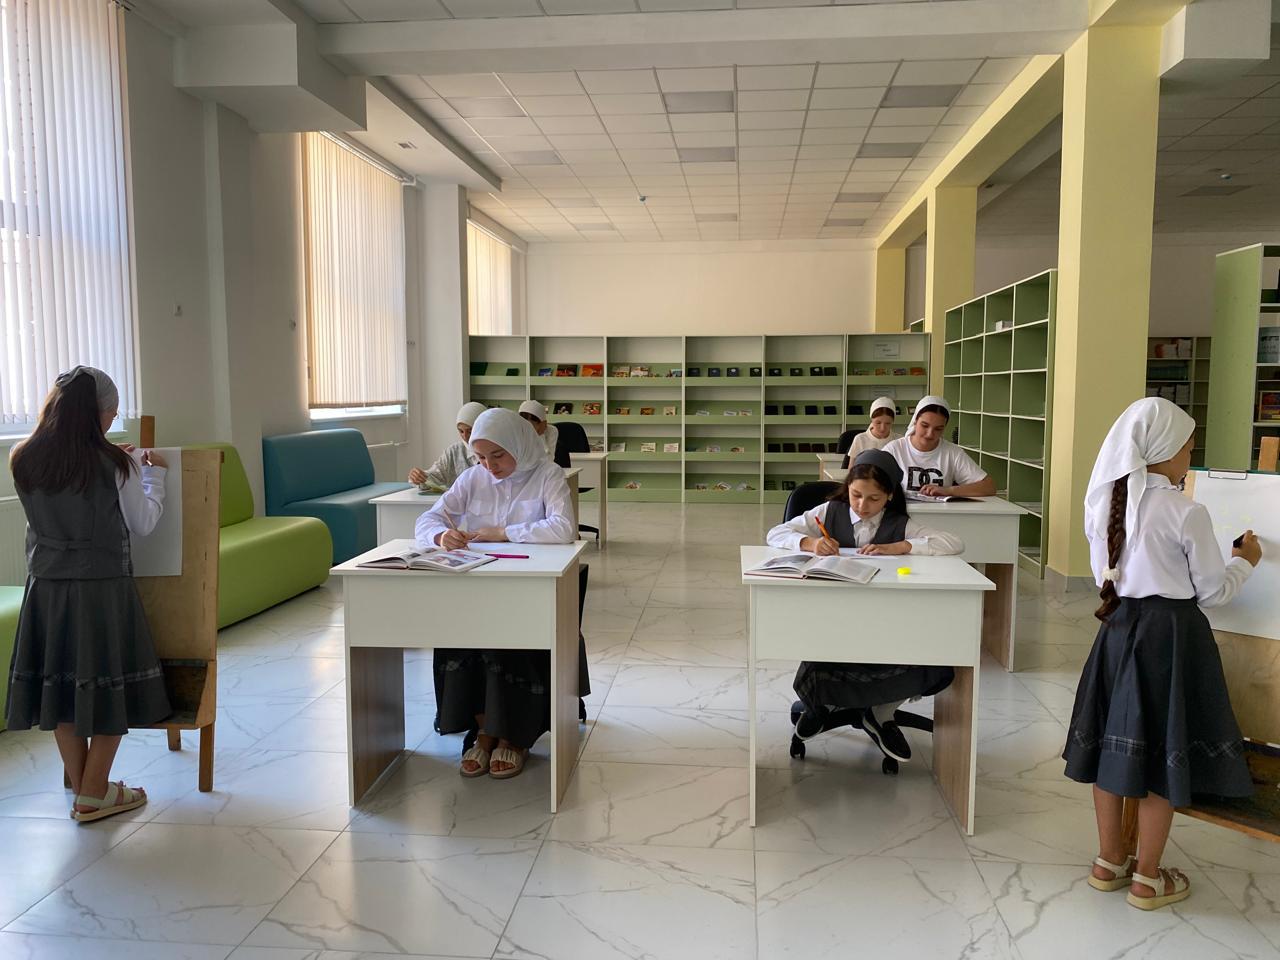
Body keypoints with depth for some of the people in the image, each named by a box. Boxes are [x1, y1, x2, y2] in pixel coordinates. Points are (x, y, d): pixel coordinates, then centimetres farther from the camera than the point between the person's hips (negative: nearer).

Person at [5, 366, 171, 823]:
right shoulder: (115, 464, -15)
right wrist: (153, 473, 9)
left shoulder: (23, 461, -1)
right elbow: (143, 524, -4)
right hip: (102, 588, -5)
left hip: (47, 588, 5)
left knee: (59, 687, 14)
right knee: (110, 691, 9)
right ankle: (94, 794, 17)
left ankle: (82, 789, 25)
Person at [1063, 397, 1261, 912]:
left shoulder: (1108, 502, 0)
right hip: (1169, 634, -6)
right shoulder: (1187, 512, -17)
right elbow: (1213, 593, -7)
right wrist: (1245, 561, 10)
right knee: (1163, 752, 7)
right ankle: (1148, 878, 20)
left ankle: (1110, 861, 28)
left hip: (1120, 626, 6)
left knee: (1115, 743, 15)